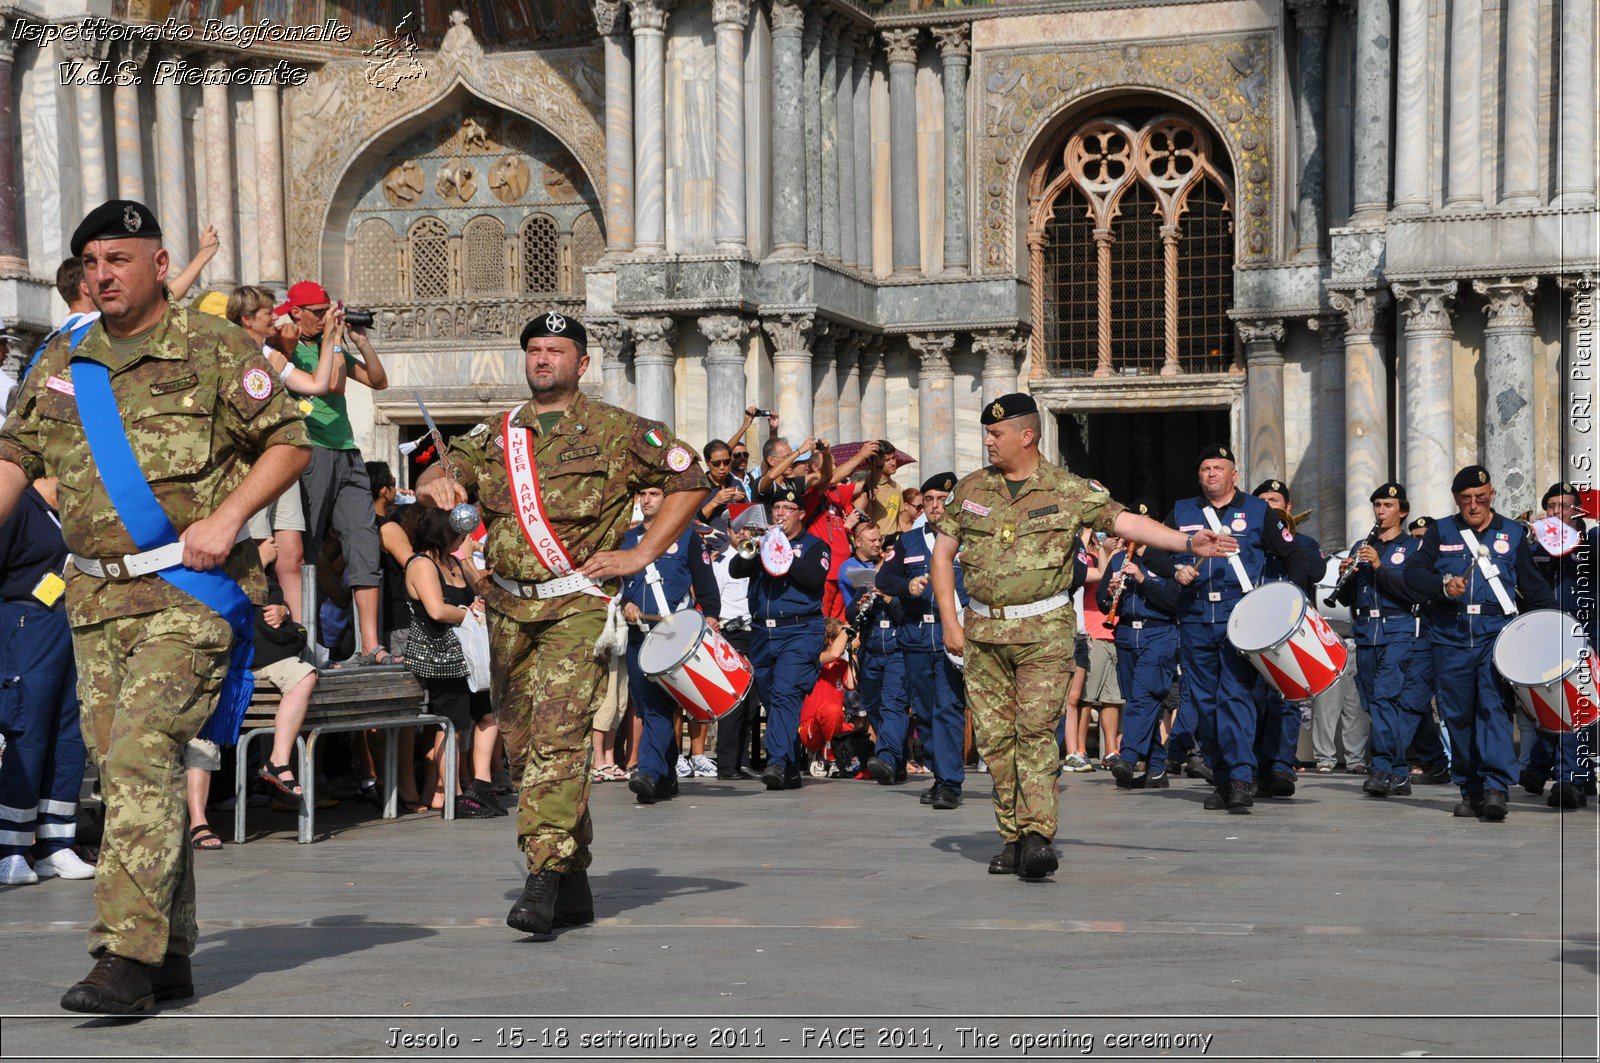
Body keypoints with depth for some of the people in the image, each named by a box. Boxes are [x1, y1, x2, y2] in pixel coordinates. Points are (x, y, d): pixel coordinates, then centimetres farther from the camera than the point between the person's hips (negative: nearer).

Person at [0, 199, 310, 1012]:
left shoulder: (216, 351, -1)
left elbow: (289, 443, 0)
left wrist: (226, 518, -12)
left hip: (186, 592, -6)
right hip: (95, 597, 6)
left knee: (142, 757, -17)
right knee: (127, 768, 8)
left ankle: (127, 957, -18)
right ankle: (170, 955, 18)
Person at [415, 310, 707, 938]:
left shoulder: (617, 432, 3)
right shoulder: (494, 436, 17)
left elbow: (690, 480, 5)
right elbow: (437, 476, 18)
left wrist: (642, 554, -2)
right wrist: (436, 485, -8)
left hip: (576, 605, -5)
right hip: (509, 608, 5)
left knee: (556, 737, -20)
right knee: (524, 744, 6)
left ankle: (545, 878, -24)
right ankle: (574, 889, 16)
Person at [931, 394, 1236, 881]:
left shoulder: (1069, 490, -1)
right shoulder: (970, 490, 9)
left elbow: (1125, 521, -5)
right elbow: (942, 554, 13)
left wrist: (1188, 542, -17)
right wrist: (950, 622, 5)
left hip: (1044, 630, -4)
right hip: (983, 631, 4)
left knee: (1035, 729, -14)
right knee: (995, 737, 4)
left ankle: (1038, 836, -16)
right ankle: (1013, 839, 13)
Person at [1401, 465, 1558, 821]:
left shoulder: (1513, 534, 11)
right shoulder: (1441, 532, 10)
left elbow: (1534, 587, 14)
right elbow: (1413, 574, 1)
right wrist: (1443, 585, -17)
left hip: (1496, 636, -1)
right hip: (1451, 639, 2)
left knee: (1494, 706, -16)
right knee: (1458, 715, 4)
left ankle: (1496, 788, -22)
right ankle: (1470, 790, 15)